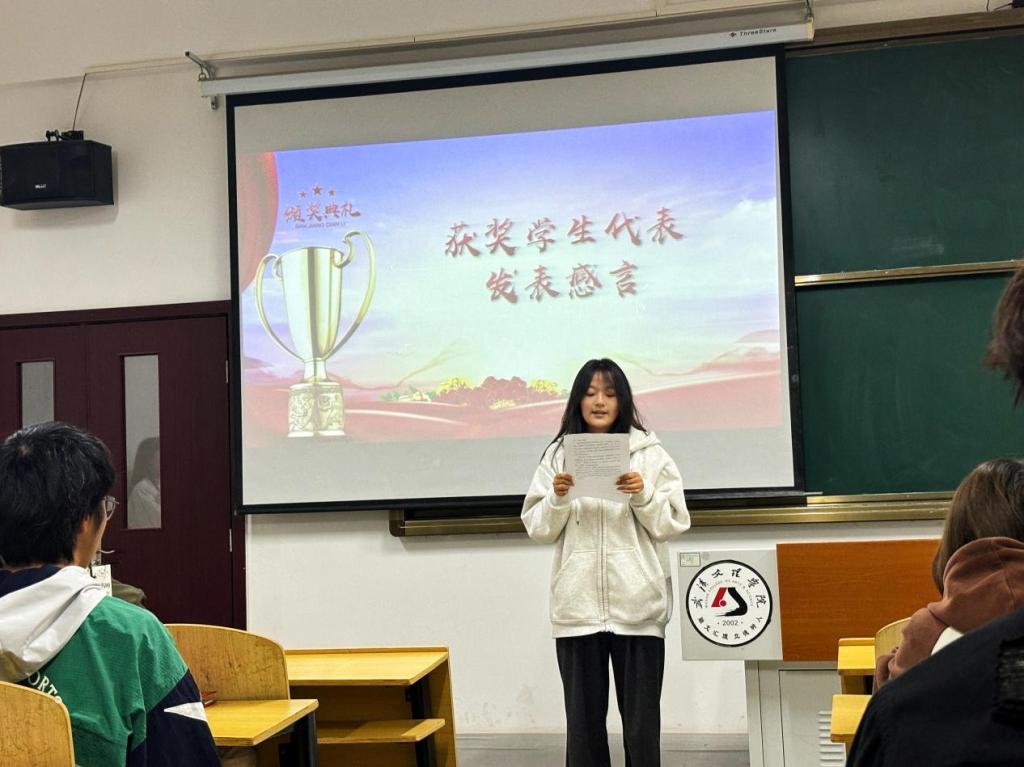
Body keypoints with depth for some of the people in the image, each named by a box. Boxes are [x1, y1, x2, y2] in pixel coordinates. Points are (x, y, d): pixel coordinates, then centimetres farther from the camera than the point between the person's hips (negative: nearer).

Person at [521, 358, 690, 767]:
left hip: (637, 605, -1)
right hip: (578, 606, 1)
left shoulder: (650, 452, 3)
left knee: (642, 718, 4)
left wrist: (643, 495, -14)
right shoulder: (558, 454, 6)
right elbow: (539, 529, 7)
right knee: (583, 719, 7)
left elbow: (673, 524, 2)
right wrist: (558, 499, -11)